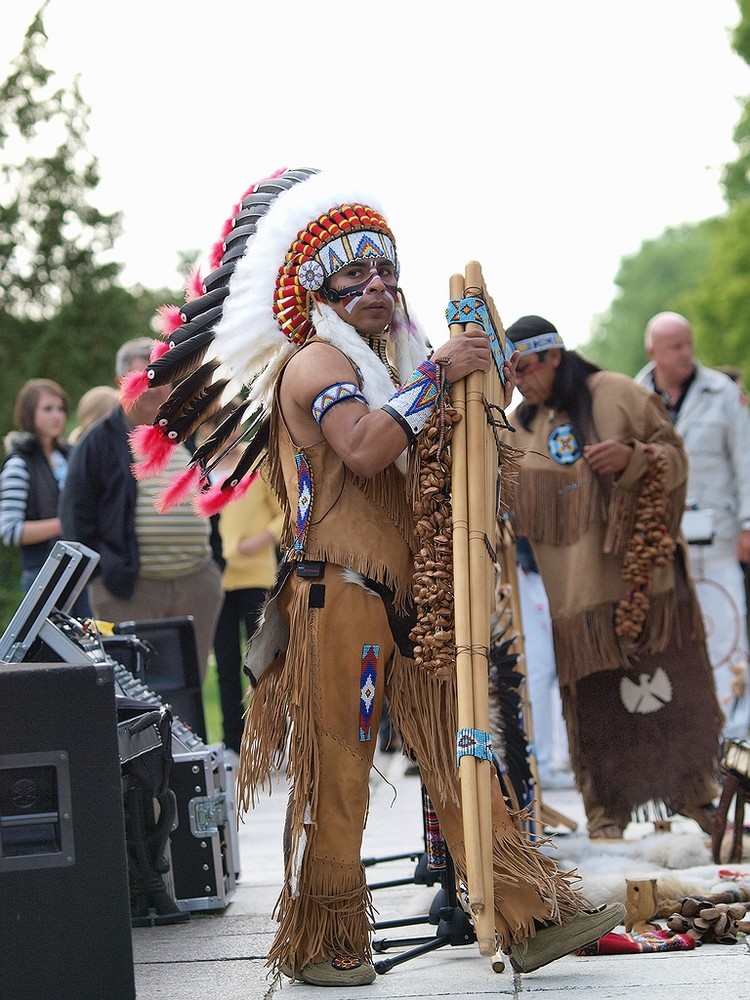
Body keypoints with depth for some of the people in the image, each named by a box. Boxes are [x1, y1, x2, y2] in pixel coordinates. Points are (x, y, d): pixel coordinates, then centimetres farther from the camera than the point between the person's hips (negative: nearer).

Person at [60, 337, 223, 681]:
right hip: (130, 589, -5)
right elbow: (76, 514, -1)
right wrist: (99, 573, -8)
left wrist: (211, 565, 14)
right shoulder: (98, 441, 1)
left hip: (197, 587, 5)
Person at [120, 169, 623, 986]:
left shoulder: (384, 364, 22)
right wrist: (437, 373, -19)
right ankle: (321, 946, 6)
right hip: (337, 598, -8)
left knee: (458, 760, 3)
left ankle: (529, 918, 1)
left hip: (403, 602, 8)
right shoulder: (315, 361, -6)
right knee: (333, 774, -2)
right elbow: (363, 448, -24)